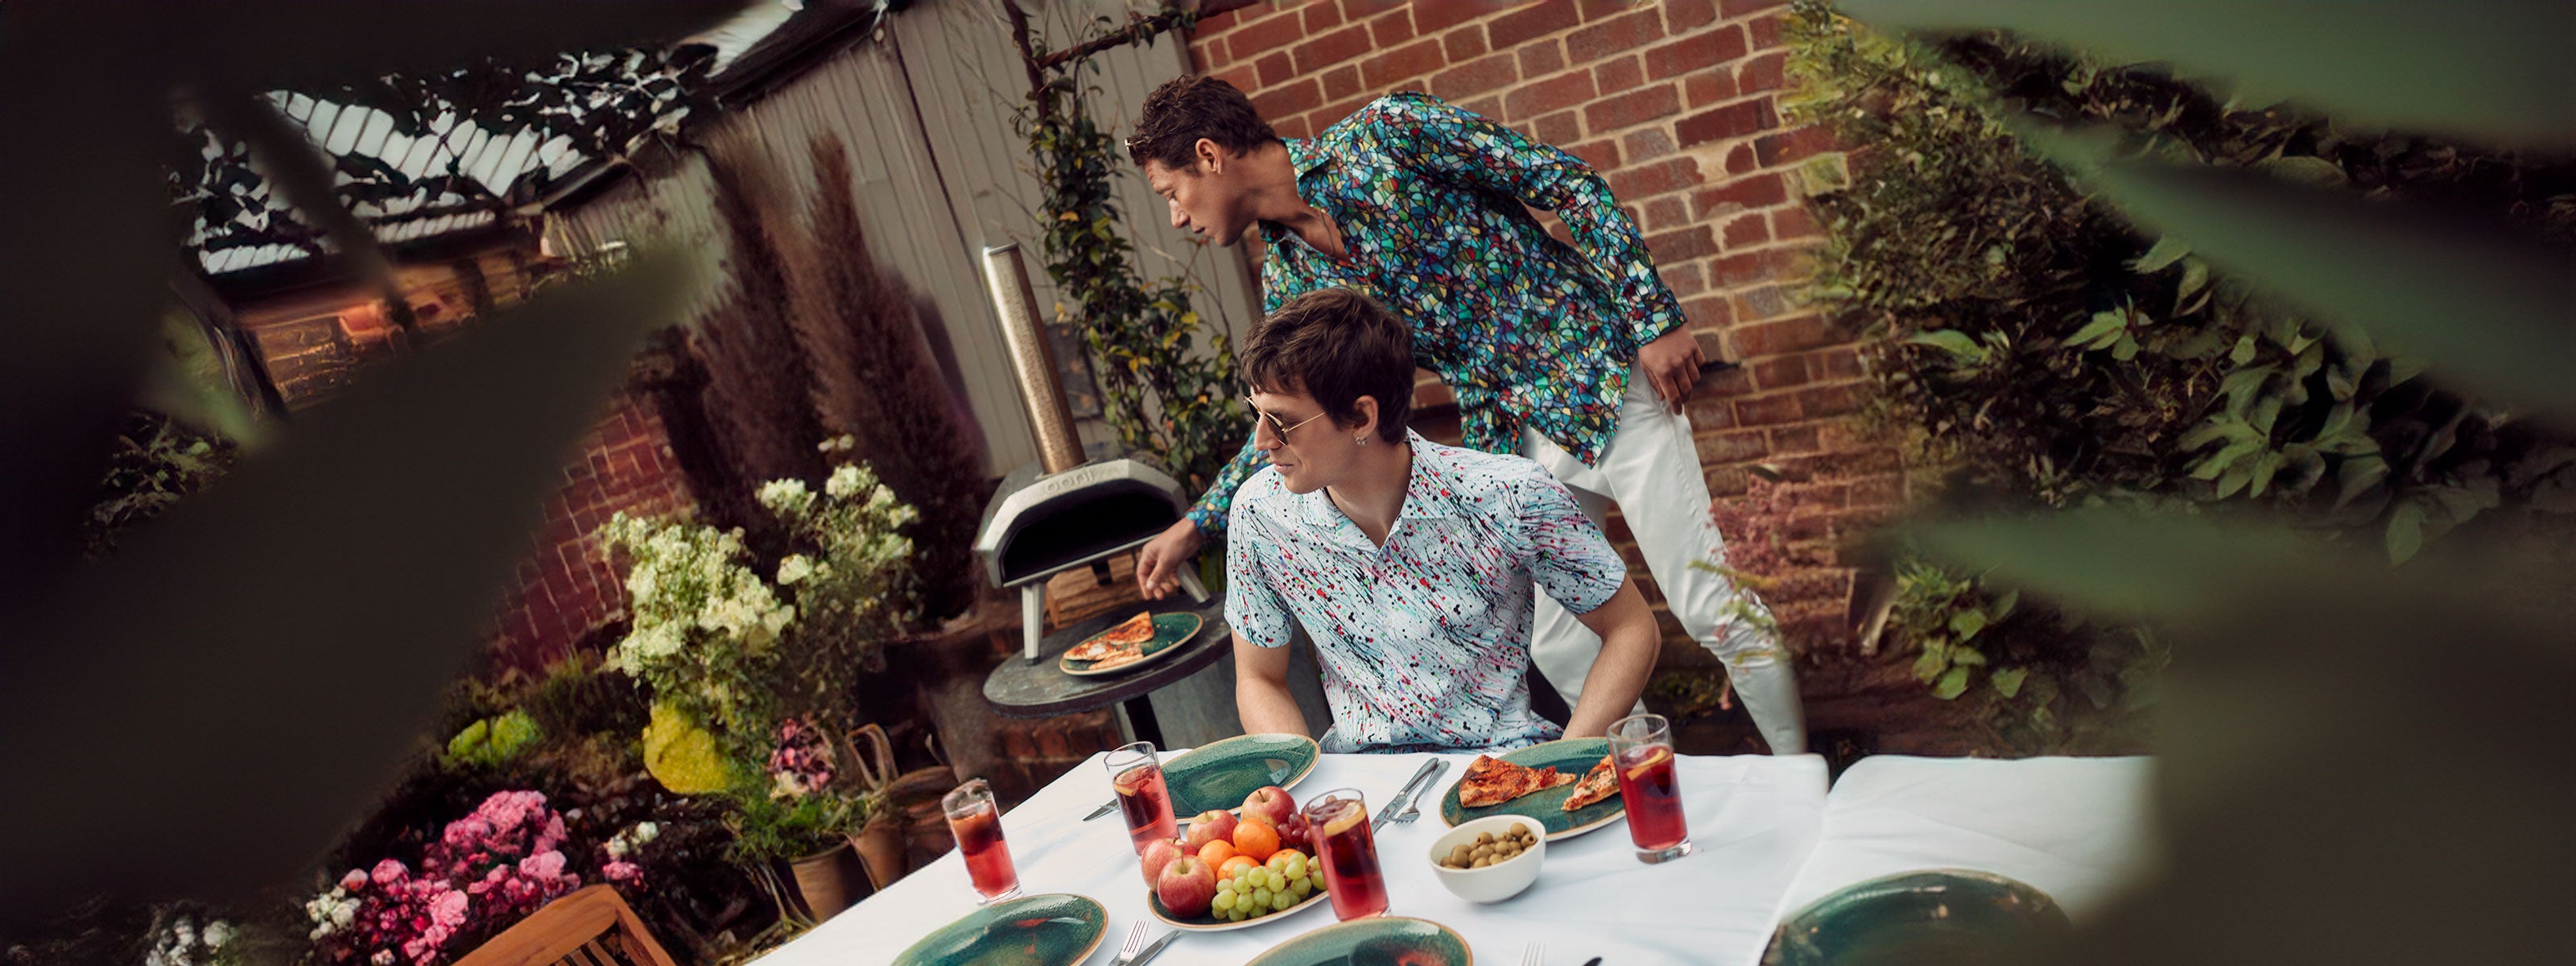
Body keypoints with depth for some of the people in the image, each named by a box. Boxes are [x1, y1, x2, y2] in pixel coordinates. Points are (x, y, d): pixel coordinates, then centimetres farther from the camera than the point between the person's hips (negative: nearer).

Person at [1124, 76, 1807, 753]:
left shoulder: (1385, 134, -14)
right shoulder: (1288, 278, 5)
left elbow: (1566, 182, -13)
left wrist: (1655, 317, -17)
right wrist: (1195, 527, 13)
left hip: (1603, 383, -6)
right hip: (1513, 441, 6)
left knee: (1711, 607, -3)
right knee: (1552, 639, 8)